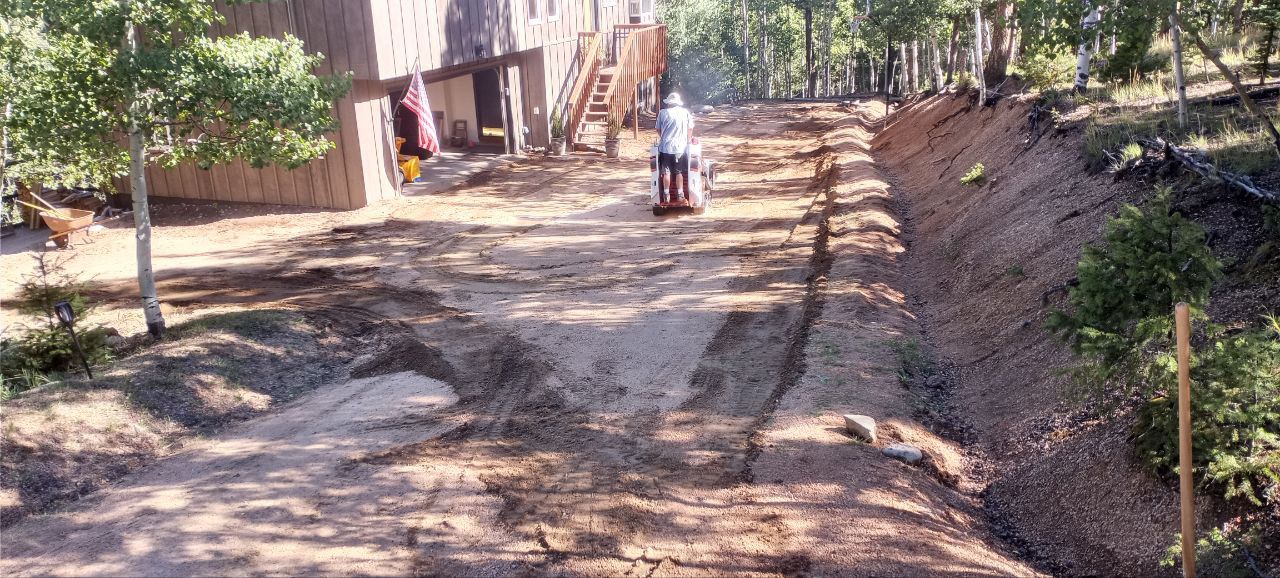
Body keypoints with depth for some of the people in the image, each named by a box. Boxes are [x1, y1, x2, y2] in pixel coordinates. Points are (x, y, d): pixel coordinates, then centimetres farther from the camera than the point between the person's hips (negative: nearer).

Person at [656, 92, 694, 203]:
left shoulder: (663, 113, -3)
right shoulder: (685, 112, 0)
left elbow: (658, 130, 6)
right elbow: (690, 129, 6)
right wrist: (687, 140, 20)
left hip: (665, 147, -1)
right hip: (680, 147, 1)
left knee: (666, 172, 7)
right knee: (679, 172, 10)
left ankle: (666, 196, 9)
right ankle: (680, 196, 10)